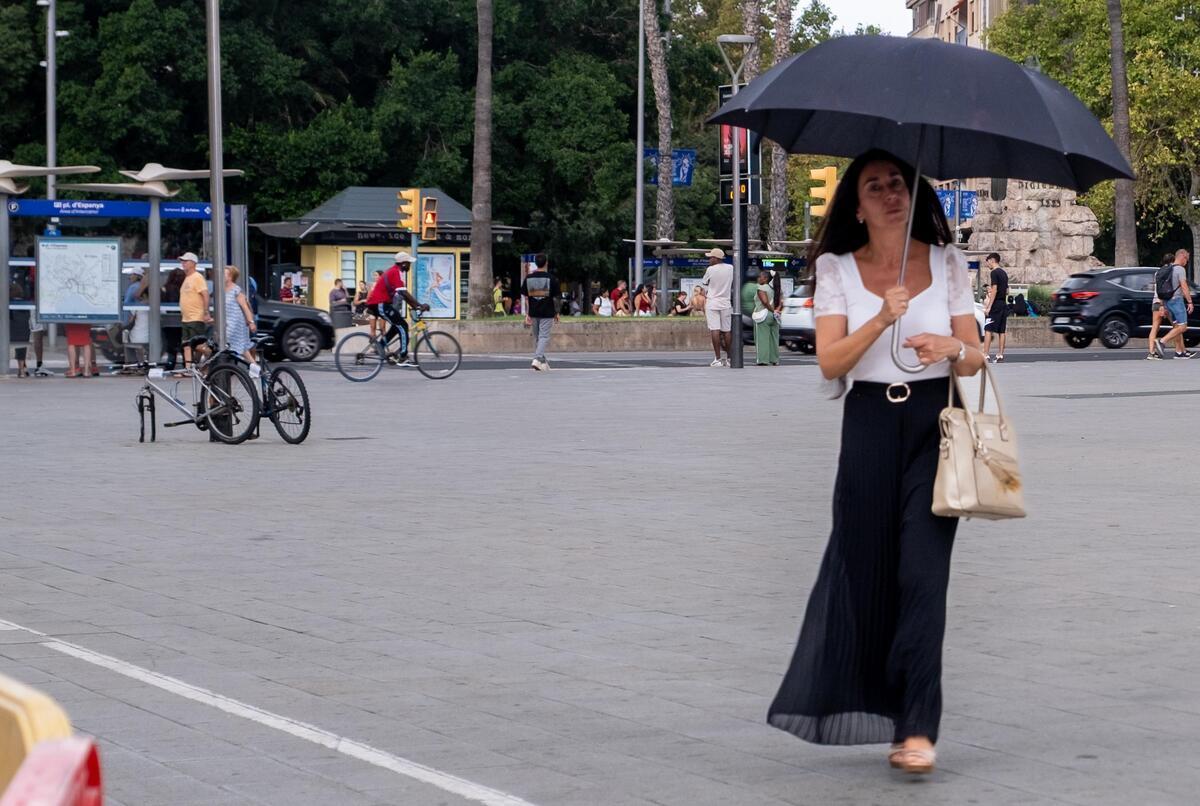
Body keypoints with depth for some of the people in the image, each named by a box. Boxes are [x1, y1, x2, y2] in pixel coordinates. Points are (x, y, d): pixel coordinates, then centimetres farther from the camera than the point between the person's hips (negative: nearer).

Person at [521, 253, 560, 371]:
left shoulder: (528, 278, 1)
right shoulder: (551, 278, -8)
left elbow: (525, 298, 1)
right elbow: (555, 298, -5)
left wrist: (527, 314, 4)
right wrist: (556, 313, 6)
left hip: (533, 313, 3)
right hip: (547, 313, -3)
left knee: (536, 337, 15)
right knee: (544, 337, -2)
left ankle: (542, 362, 23)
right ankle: (537, 359, -21)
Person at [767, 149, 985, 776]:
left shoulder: (948, 263, 7)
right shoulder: (838, 270, 6)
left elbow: (974, 359, 6)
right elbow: (830, 362, -4)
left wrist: (951, 348, -17)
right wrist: (880, 320, -19)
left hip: (934, 424, -1)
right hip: (870, 424, 1)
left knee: (922, 569, -10)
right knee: (864, 565, 1)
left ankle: (916, 727, -12)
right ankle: (863, 706, 17)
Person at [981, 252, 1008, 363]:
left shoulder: (994, 272, -9)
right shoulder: (1004, 273, 17)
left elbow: (994, 290, -16)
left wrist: (988, 307, -17)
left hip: (996, 304, -9)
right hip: (1004, 304, 9)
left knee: (988, 329, -9)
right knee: (1002, 331, 7)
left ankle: (986, 355, -16)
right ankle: (1000, 356, 6)